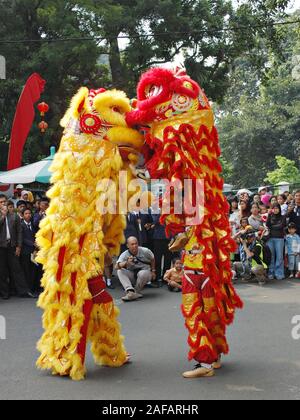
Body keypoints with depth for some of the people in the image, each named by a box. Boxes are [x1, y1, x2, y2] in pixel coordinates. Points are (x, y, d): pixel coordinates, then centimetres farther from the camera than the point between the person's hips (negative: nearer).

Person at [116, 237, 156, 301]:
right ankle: (130, 291, -37)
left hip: (145, 272, -2)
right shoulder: (124, 255, -13)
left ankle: (136, 292, -13)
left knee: (142, 273, -37)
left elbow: (152, 259, 9)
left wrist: (153, 271, 11)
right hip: (132, 275, 2)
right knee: (120, 271, -23)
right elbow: (117, 266, -28)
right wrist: (126, 262, -46)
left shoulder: (145, 251, -12)